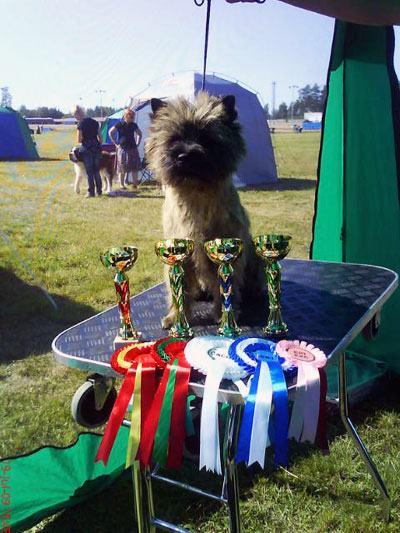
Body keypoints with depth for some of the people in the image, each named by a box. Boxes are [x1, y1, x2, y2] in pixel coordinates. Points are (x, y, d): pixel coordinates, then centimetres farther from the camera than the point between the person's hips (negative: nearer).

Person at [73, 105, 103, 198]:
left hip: (87, 149, -5)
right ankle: (99, 191, 14)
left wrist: (85, 140, 13)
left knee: (89, 172, 2)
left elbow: (79, 140, -8)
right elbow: (100, 137, 9)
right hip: (97, 147, 5)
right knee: (96, 170, 13)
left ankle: (91, 192, 3)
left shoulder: (81, 124, -7)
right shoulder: (95, 122, 9)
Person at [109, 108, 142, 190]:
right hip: (122, 148, -4)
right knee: (122, 168, 0)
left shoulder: (134, 125, 9)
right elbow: (110, 132, 0)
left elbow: (139, 134, 24)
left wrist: (137, 143, 13)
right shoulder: (120, 124, -3)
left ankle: (135, 184, 10)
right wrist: (116, 143, -2)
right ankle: (122, 184, 6)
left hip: (133, 148, 4)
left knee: (134, 167, 3)